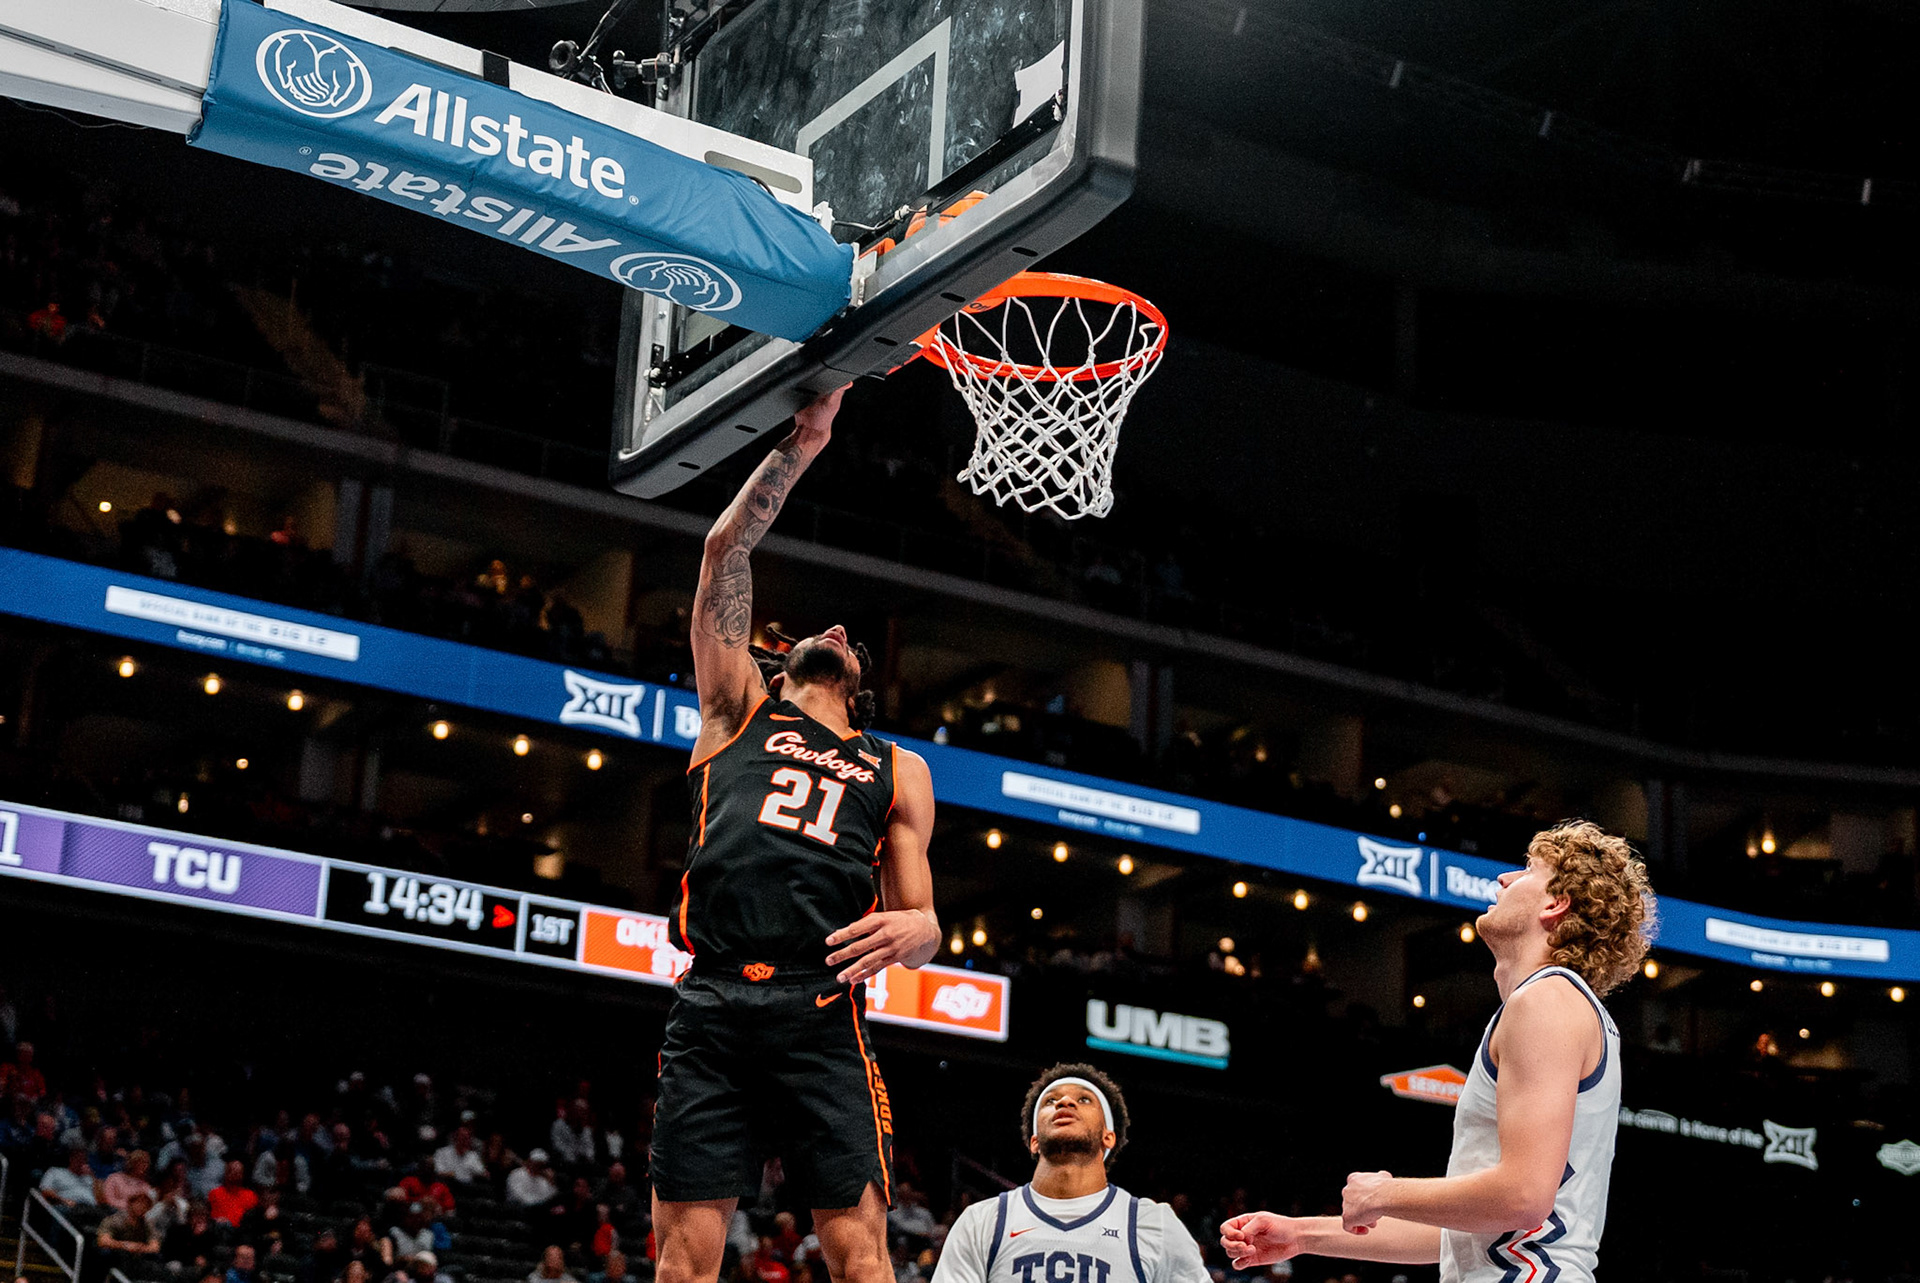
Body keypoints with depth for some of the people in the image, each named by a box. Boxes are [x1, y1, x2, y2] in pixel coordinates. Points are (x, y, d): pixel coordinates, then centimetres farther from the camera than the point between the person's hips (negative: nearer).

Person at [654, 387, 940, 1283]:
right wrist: (801, 445, 14)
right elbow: (724, 552, 17)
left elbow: (919, 924, 20)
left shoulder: (898, 770, 26)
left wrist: (918, 928, -6)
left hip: (822, 1011, 1)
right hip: (711, 1006, 0)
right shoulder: (738, 711, 24)